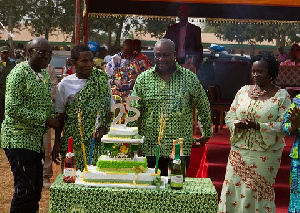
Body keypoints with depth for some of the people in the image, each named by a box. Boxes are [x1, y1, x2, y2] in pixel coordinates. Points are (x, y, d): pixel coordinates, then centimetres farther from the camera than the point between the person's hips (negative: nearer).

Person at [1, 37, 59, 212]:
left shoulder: (45, 75, 12)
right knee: (25, 189, -9)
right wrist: (44, 119, -18)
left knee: (36, 188, 12)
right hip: (19, 139, -8)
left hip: (37, 140, 8)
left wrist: (52, 119, 1)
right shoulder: (19, 73, -13)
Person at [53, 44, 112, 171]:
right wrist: (56, 144, 4)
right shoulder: (65, 84, 1)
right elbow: (60, 116, 7)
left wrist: (103, 128, -10)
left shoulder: (102, 80, 4)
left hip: (97, 141, 0)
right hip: (73, 141, 0)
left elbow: (109, 108, 7)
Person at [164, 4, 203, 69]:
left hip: (189, 62, -1)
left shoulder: (195, 29, 8)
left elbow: (199, 48, 8)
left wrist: (199, 63, -4)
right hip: (174, 61, 1)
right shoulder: (171, 29, 12)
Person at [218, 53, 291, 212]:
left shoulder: (282, 96, -3)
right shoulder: (243, 91, 9)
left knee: (260, 193, 3)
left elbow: (284, 125, -11)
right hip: (239, 151, 4)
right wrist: (237, 124, -13)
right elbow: (229, 115, 10)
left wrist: (257, 126, -21)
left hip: (265, 154, -3)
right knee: (233, 189, 3)